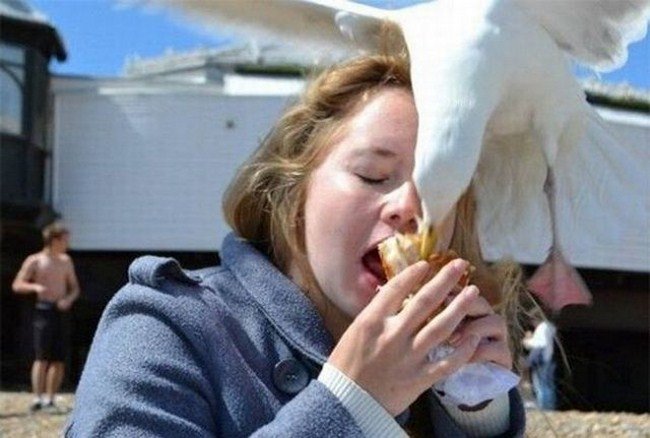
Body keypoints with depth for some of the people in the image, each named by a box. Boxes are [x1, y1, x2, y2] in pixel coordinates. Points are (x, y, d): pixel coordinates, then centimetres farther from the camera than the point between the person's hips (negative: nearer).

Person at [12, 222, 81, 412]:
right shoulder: (34, 261, 1)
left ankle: (50, 399, 9)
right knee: (42, 357, -12)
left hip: (61, 312, 5)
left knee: (59, 360, 2)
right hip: (44, 310, -5)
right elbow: (17, 285, -2)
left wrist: (69, 299, -3)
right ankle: (37, 398, -12)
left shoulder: (65, 261, 15)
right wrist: (35, 287, -20)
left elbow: (75, 287, 19)